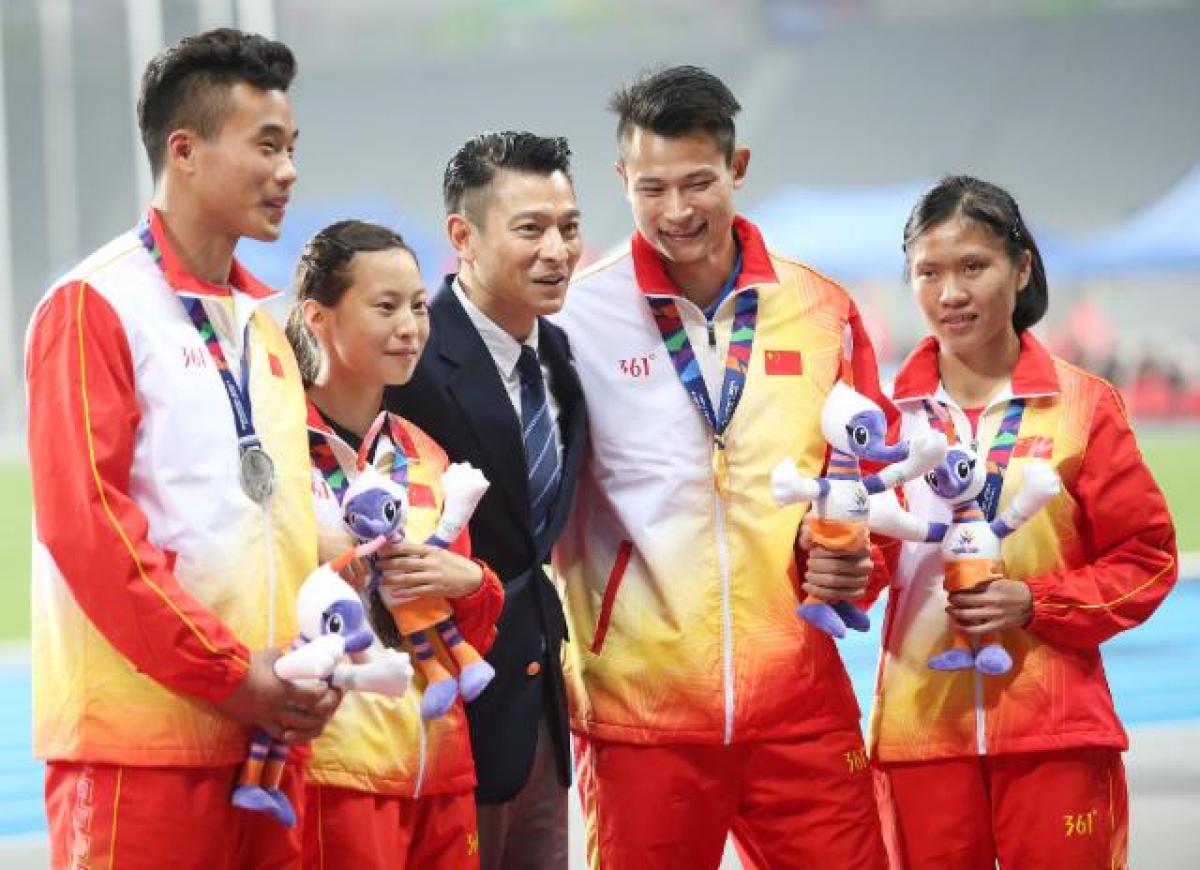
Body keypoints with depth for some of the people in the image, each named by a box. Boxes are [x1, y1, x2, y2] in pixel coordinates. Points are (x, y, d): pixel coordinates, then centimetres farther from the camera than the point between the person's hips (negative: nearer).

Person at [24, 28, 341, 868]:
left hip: (262, 731, 7)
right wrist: (226, 673, -15)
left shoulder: (260, 321, 18)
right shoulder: (96, 306, -6)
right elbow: (83, 523, -14)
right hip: (141, 736, -7)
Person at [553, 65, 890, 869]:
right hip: (640, 706, -2)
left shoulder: (821, 311, 7)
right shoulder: (578, 316, -1)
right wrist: (563, 668, -5)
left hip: (799, 702, 2)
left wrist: (858, 560, -3)